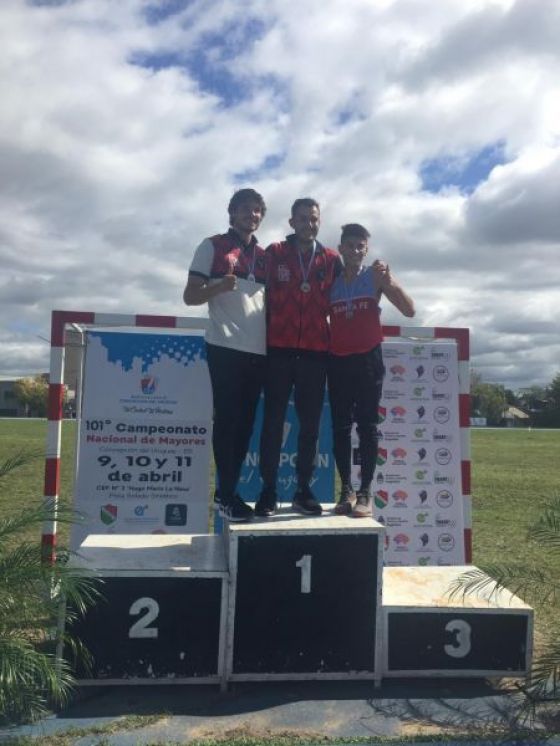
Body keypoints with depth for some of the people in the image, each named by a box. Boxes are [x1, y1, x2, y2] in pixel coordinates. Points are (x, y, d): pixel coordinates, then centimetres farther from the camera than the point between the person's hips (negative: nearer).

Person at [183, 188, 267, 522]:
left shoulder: (264, 255, 18)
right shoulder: (213, 247, 4)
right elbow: (190, 296, 0)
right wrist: (219, 286, -20)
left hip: (259, 350, 5)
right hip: (226, 347, -5)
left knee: (245, 422, 6)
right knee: (227, 420, -4)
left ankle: (228, 491, 15)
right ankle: (227, 494, 4)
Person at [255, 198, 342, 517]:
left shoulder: (332, 260, 9)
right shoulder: (274, 254, 4)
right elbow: (262, 295, 3)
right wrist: (265, 338, 0)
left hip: (316, 352, 2)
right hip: (279, 350, -2)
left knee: (311, 424, 6)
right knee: (273, 422, 1)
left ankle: (304, 490, 16)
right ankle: (269, 491, 8)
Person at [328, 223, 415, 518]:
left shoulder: (375, 276, 3)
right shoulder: (330, 281, 11)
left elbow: (409, 310, -5)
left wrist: (389, 279, -16)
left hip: (368, 358, -3)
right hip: (338, 360, 3)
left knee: (367, 425, -2)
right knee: (340, 426, 2)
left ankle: (365, 492, 2)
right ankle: (346, 489, 10)